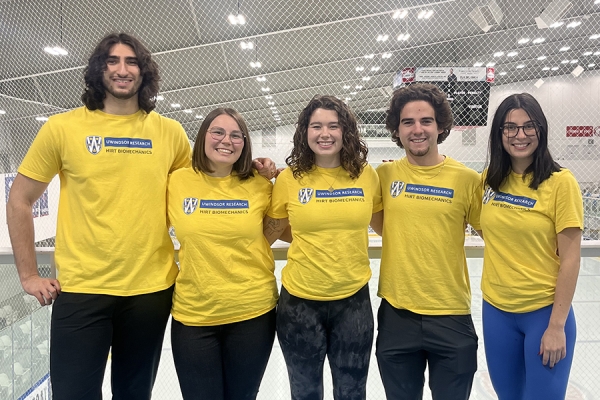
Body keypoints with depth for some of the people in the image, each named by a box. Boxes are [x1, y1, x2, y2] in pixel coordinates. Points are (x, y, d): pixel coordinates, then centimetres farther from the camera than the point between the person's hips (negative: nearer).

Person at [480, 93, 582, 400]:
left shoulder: (560, 182, -12)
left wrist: (557, 325, -13)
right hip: (496, 309, 4)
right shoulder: (489, 179, 0)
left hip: (544, 312, -4)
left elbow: (570, 259, -12)